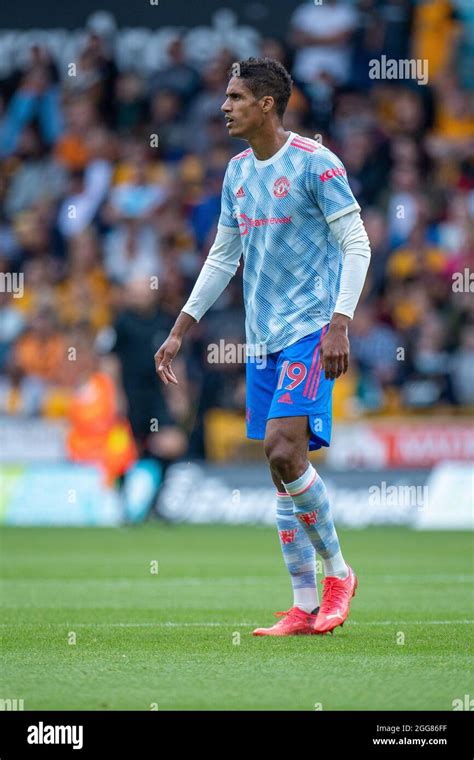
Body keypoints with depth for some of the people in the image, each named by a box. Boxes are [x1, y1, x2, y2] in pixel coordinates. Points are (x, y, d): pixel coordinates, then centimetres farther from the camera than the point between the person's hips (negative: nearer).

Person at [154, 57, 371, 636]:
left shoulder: (314, 162, -8)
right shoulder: (238, 171, 14)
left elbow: (356, 245, -10)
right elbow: (222, 257, 21)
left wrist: (339, 323, -19)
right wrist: (179, 332, 18)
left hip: (309, 329, -7)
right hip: (262, 338, 7)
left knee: (283, 450, -19)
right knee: (282, 466, 5)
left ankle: (337, 572, -2)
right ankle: (305, 607, 8)